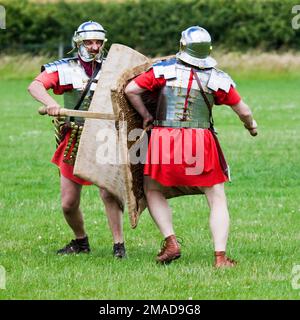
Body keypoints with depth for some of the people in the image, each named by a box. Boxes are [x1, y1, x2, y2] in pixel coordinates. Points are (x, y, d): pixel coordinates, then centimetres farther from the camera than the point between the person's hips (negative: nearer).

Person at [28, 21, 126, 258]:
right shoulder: (65, 69, -2)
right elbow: (35, 86, -16)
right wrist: (50, 103, -36)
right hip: (74, 143, 1)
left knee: (109, 192, -17)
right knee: (68, 203, 5)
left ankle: (119, 244, -6)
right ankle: (81, 241, 30)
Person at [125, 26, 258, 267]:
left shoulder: (164, 69, 3)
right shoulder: (218, 79, 3)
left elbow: (130, 90, 1)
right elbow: (244, 112, 10)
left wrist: (146, 116, 14)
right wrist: (251, 126, 32)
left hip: (164, 139, 0)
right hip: (201, 142, 0)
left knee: (153, 191, 22)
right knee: (217, 198, 10)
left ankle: (171, 242, 7)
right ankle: (220, 256, 1)